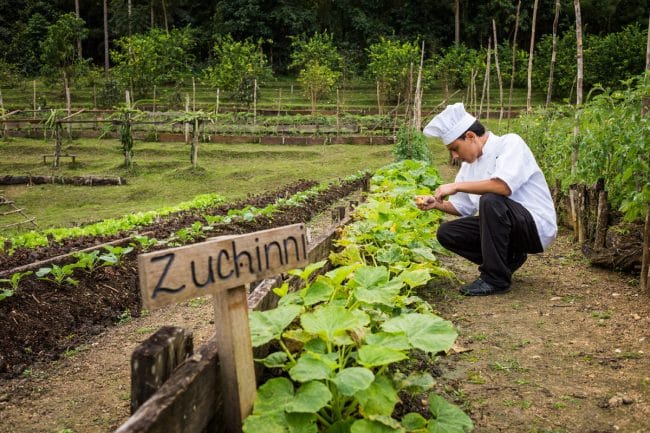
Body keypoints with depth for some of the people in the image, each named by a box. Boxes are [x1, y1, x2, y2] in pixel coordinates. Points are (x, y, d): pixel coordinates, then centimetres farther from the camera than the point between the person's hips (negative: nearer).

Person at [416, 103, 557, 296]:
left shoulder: (510, 143, -13)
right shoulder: (470, 163, 8)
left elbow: (504, 186, -32)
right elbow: (463, 207, 15)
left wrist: (456, 185, -24)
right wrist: (438, 204, -4)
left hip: (537, 225, -8)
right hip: (504, 226, 8)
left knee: (491, 201, -34)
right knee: (446, 233, -4)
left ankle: (495, 279, -21)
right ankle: (507, 259, 8)